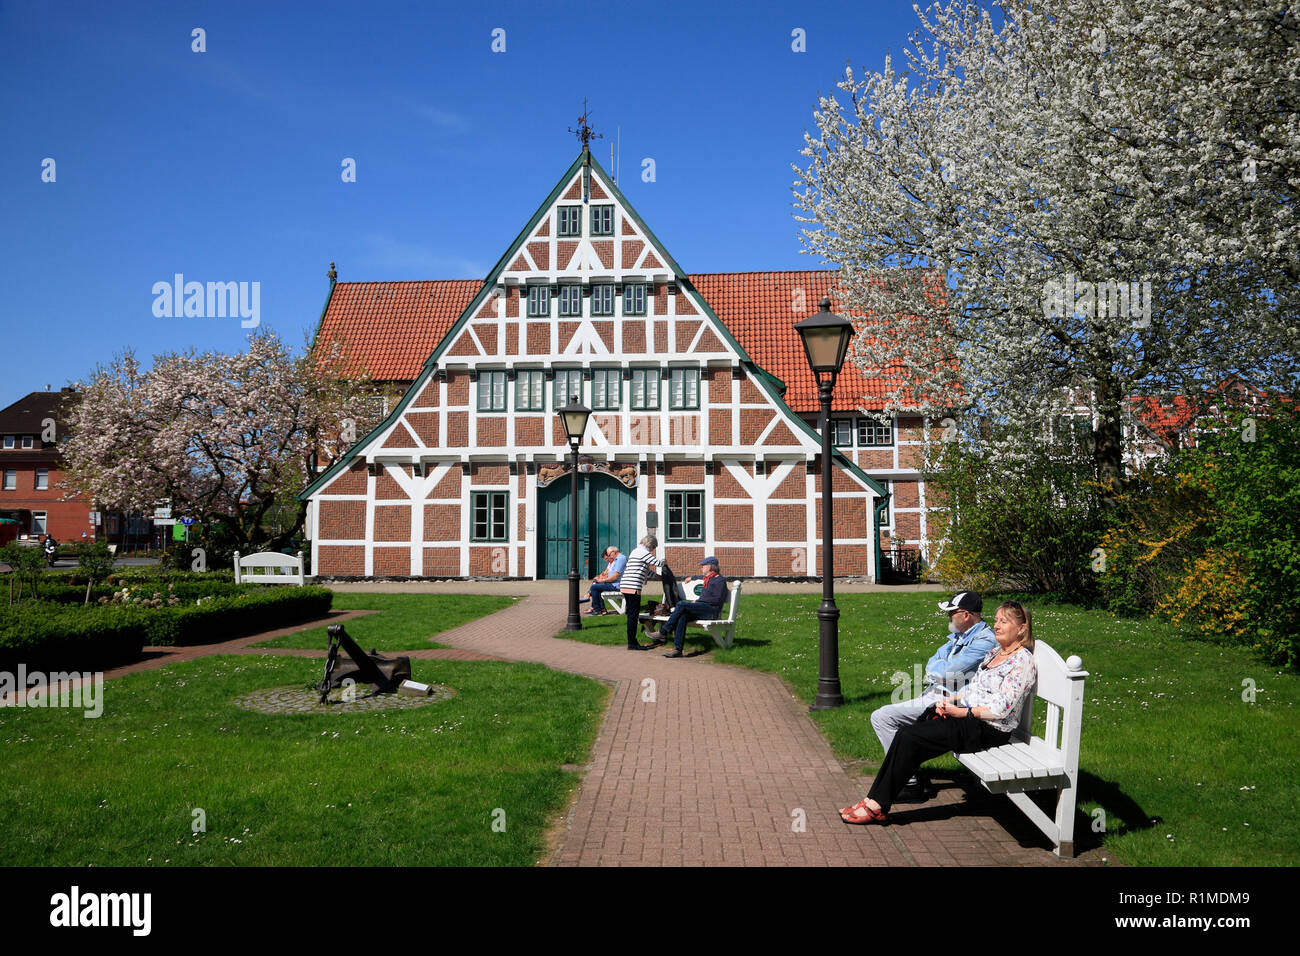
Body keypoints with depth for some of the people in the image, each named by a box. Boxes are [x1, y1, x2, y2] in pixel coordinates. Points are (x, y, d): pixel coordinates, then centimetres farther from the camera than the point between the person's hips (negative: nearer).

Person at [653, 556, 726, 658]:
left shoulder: (720, 580, -2)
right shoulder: (708, 579, 25)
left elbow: (717, 599, -12)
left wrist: (698, 600, -9)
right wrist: (692, 578, 60)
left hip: (712, 611, -8)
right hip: (702, 610, 8)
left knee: (681, 604, -25)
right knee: (682, 617, -23)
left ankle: (664, 633, -20)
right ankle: (677, 649, -29)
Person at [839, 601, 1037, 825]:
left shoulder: (1023, 661, -10)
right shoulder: (993, 653, 17)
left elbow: (1002, 709, -17)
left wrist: (963, 712, -16)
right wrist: (951, 700, 1)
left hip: (989, 729, -8)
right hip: (966, 716, 8)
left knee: (909, 738, -20)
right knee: (906, 734, -13)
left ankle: (877, 806, -14)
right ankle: (875, 799, -14)